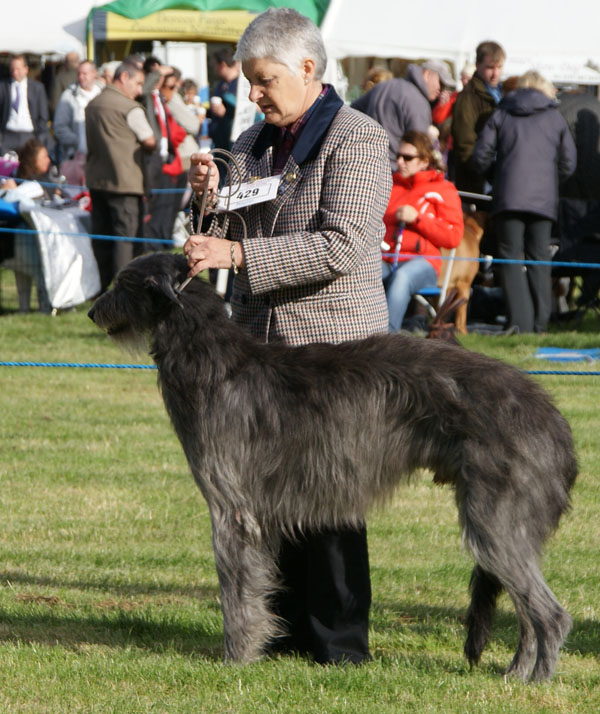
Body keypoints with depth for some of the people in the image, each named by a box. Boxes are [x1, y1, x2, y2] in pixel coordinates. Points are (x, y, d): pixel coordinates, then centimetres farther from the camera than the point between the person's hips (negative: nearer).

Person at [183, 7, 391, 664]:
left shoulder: (357, 140, -8)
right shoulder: (254, 143, 14)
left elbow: (342, 246, -19)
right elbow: (225, 242, 19)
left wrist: (237, 255, -23)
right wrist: (208, 196, -2)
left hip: (332, 345, -7)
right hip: (260, 341, 7)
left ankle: (339, 644, 2)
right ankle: (286, 629, 13)